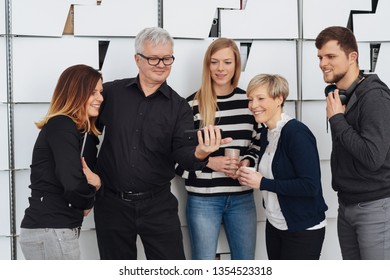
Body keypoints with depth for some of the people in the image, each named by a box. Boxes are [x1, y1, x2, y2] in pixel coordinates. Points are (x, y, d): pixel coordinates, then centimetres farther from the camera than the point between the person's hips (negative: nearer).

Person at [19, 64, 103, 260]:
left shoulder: (81, 131, 16)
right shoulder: (61, 126, -14)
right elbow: (73, 184, -26)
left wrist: (95, 180, -7)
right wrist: (87, 202, -5)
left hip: (54, 229, 10)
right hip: (50, 232, -10)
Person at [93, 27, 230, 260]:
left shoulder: (179, 106, 0)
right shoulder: (112, 92, -1)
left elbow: (181, 151, -11)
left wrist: (199, 153, -33)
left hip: (158, 204, 0)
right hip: (111, 203, 0)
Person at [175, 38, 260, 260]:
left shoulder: (248, 100, 5)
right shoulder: (192, 104, -5)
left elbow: (260, 143, 13)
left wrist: (246, 163, -6)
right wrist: (208, 162, -16)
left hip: (242, 197, 3)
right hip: (203, 199, -3)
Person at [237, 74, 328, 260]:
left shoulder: (296, 132, -18)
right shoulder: (266, 134, 6)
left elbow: (310, 186, -24)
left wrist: (262, 183, -20)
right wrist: (248, 177, -5)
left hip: (303, 230, -8)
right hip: (274, 226, 8)